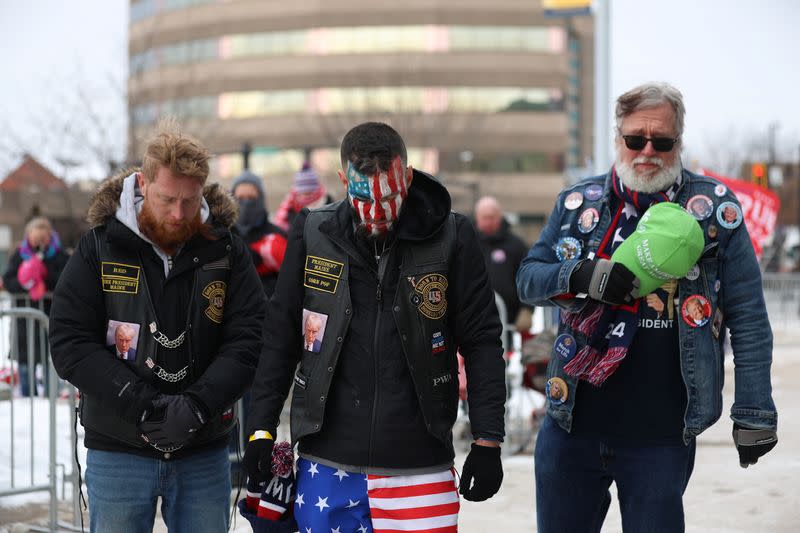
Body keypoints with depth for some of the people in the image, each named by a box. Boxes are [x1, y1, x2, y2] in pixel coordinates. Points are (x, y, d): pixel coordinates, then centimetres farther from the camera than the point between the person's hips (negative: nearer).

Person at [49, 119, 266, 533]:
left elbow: (247, 340, -6)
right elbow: (69, 343, -9)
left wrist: (198, 404, -21)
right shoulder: (99, 249, -3)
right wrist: (142, 404, -19)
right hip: (117, 451, -1)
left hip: (204, 451, 1)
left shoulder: (227, 252, 0)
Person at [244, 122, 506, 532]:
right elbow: (281, 336, 8)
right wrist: (262, 428, 6)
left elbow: (481, 342, 0)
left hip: (419, 466, -1)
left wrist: (487, 441, -3)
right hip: (327, 464, 2)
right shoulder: (313, 234, 1)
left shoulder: (450, 237, -3)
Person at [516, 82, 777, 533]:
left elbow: (748, 314, -2)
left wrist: (755, 410, -6)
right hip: (573, 425, 3)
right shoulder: (578, 203, 5)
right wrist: (582, 275, -14)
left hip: (663, 436, -2)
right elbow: (528, 277, 7)